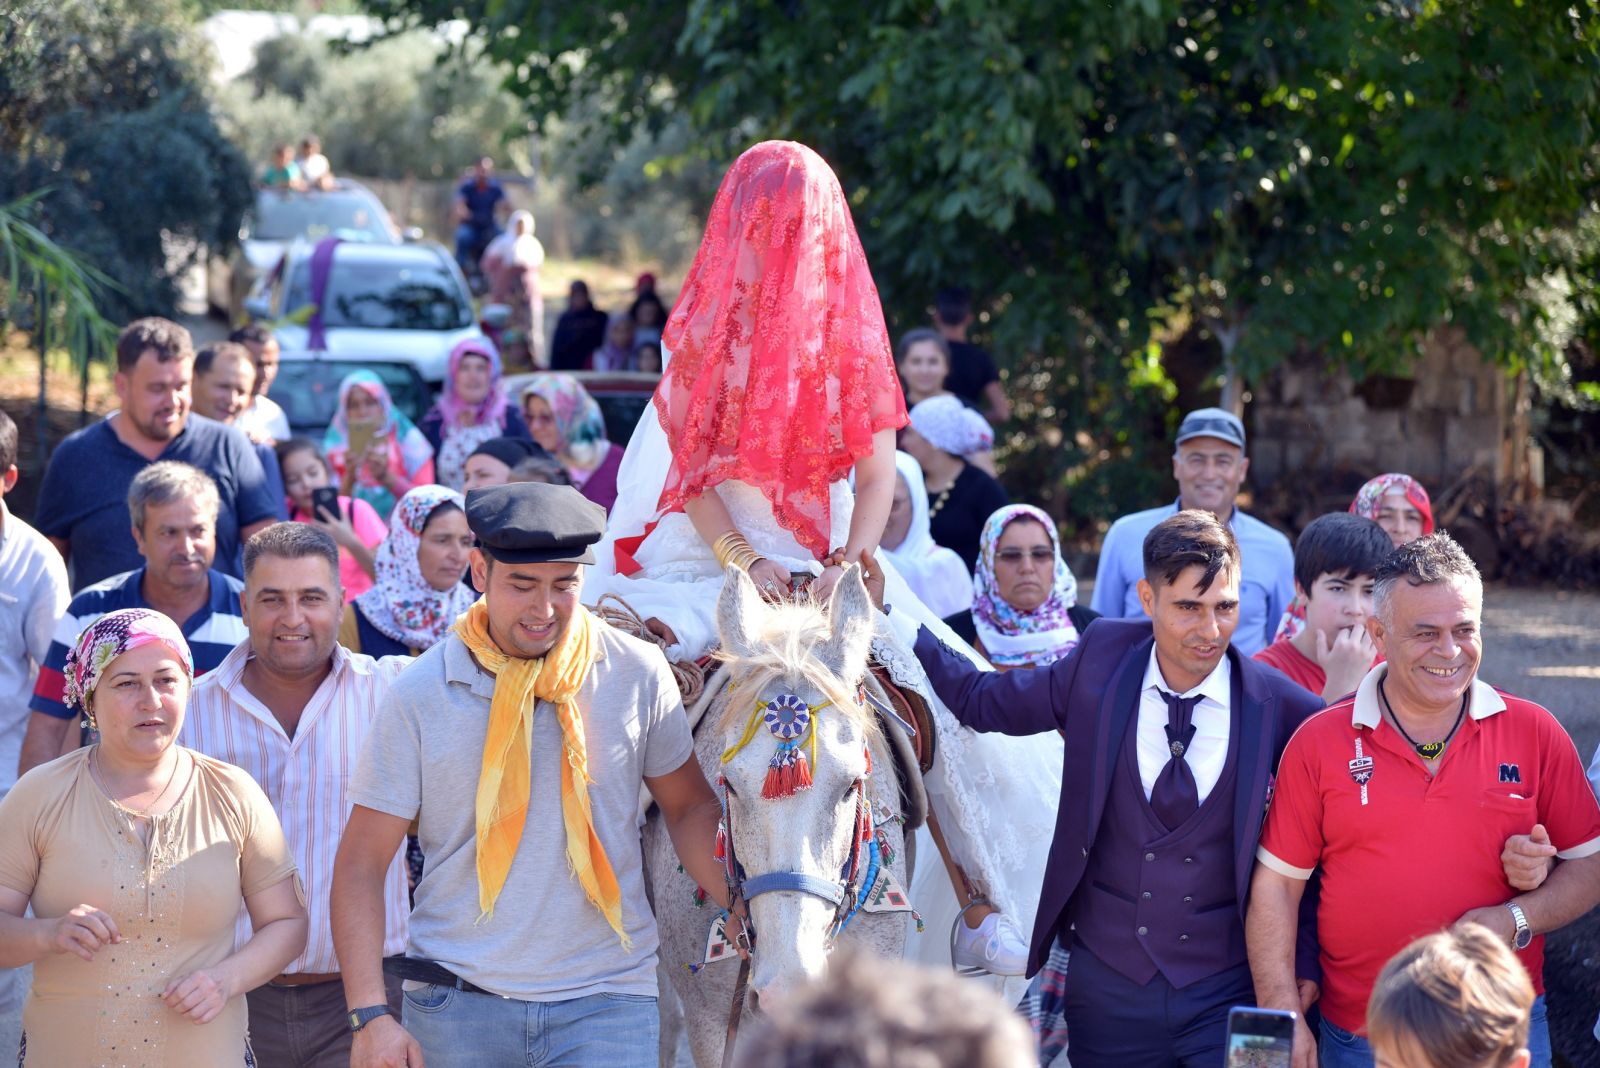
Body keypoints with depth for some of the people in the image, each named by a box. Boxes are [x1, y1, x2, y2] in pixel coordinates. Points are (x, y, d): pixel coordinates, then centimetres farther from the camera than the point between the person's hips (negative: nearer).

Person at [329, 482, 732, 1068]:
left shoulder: (638, 674, 0)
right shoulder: (420, 694, -3)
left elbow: (690, 807, 13)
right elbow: (360, 866, -2)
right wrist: (370, 1015, -10)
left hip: (605, 998, 0)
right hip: (457, 1001, 0)